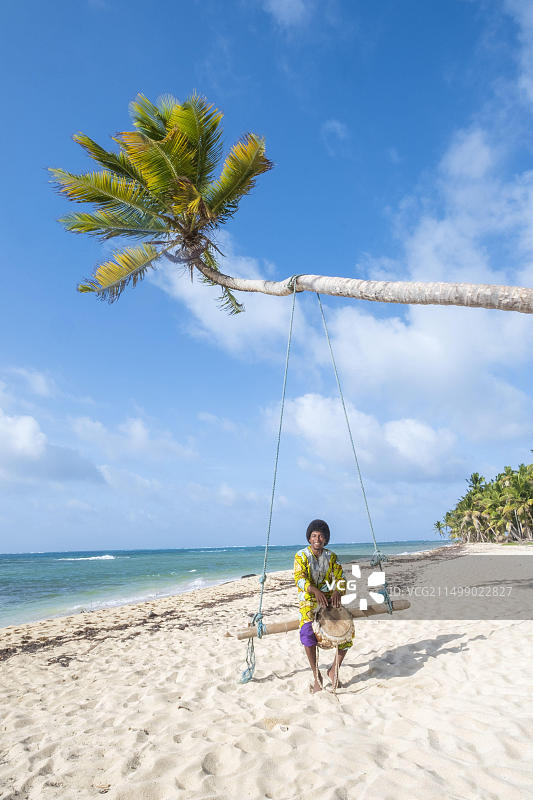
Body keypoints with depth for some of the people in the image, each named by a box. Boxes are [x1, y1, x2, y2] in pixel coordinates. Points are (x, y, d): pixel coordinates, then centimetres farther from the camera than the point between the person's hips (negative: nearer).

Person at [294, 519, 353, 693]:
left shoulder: (331, 556, 10)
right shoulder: (301, 556, 0)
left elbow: (340, 577, 2)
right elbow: (299, 578, -15)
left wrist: (337, 592, -22)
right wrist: (315, 591, -33)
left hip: (330, 599, 3)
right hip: (309, 600, -3)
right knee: (307, 631, -30)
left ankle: (334, 669, 6)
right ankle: (316, 675, -15)